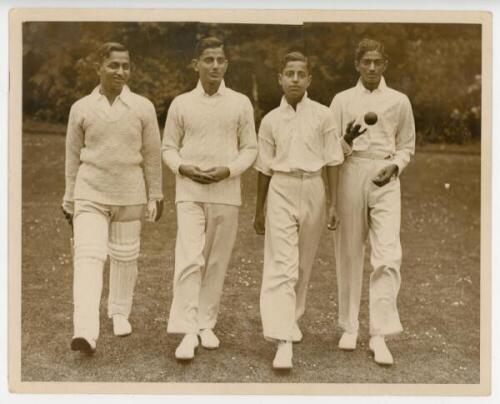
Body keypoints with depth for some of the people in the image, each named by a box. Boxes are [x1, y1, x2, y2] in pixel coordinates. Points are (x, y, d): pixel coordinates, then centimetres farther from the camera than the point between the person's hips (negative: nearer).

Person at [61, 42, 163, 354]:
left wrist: (155, 196, 3)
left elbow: (152, 154, 2)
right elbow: (73, 156, 7)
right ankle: (86, 332, -20)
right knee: (88, 257, -12)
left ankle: (120, 312, 33)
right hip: (90, 194, -1)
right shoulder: (81, 109, 0)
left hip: (129, 195, 1)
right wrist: (69, 199, 9)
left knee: (125, 257, 11)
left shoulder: (143, 108, -2)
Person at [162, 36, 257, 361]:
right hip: (190, 192, -1)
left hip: (226, 193, 1)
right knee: (189, 260, -11)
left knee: (217, 262, 7)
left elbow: (250, 148, 5)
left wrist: (228, 169, -12)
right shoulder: (181, 103, 5)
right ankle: (188, 331, -9)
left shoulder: (241, 103, 4)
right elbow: (169, 148, 9)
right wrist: (184, 168, -11)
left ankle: (207, 324, 19)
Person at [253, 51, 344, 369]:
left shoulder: (322, 115, 1)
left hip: (313, 189, 1)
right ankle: (284, 341, -12)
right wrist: (259, 210, 14)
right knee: (280, 265, -9)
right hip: (281, 191, -1)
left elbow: (332, 161, 4)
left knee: (304, 264, 12)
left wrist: (333, 204, 1)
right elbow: (265, 168, 10)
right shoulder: (271, 120, 4)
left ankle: (293, 319, 32)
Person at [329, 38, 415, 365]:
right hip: (351, 175, 1)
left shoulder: (399, 101, 9)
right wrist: (348, 140, -14)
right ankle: (350, 327, 19)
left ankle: (380, 335, -7)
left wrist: (395, 166, -4)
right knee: (350, 254, 5)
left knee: (389, 256, -12)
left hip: (385, 179, 0)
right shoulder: (342, 100, 8)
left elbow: (407, 146, 15)